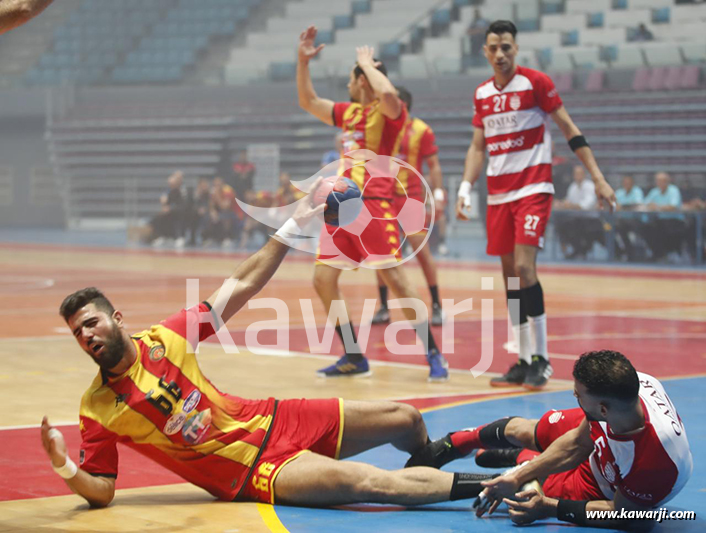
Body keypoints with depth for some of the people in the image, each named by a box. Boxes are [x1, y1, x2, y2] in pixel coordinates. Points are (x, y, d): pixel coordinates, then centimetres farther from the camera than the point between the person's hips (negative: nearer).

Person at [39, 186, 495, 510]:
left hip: (267, 421, 5)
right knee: (367, 482, -26)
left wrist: (294, 226, 1)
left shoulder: (164, 338, -2)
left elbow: (243, 286, 4)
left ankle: (430, 461, 37)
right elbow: (102, 492, -10)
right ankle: (480, 486, -19)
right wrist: (64, 467, -31)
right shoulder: (98, 411, -10)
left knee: (403, 418, 5)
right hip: (250, 472, -5)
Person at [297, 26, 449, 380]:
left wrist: (367, 62, -12)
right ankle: (354, 358, 11)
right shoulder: (348, 112, 18)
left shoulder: (390, 111, -5)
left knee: (394, 278, -13)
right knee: (323, 279, 2)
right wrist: (303, 61, 16)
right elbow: (308, 102, 26)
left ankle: (433, 354, -7)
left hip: (373, 202, -8)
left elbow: (387, 92, -29)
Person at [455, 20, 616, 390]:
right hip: (498, 193, 6)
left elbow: (569, 130, -4)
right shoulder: (482, 94, 10)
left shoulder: (535, 82, -6)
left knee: (524, 266, -18)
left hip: (533, 188, -6)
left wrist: (598, 178, -8)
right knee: (509, 273, 6)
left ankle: (541, 357, -11)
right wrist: (465, 188, 3)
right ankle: (523, 361, 12)